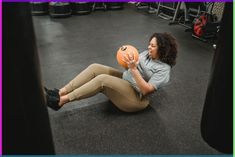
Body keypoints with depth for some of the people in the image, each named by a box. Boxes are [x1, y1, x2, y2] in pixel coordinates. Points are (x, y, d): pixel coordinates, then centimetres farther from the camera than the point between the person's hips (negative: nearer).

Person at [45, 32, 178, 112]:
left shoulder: (164, 70, -14)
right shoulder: (148, 54, 10)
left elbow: (146, 90, -23)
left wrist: (133, 69, -29)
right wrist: (128, 61, -7)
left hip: (135, 98, -8)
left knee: (102, 79, -31)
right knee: (95, 68, -12)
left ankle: (60, 101, -26)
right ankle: (60, 92, -16)